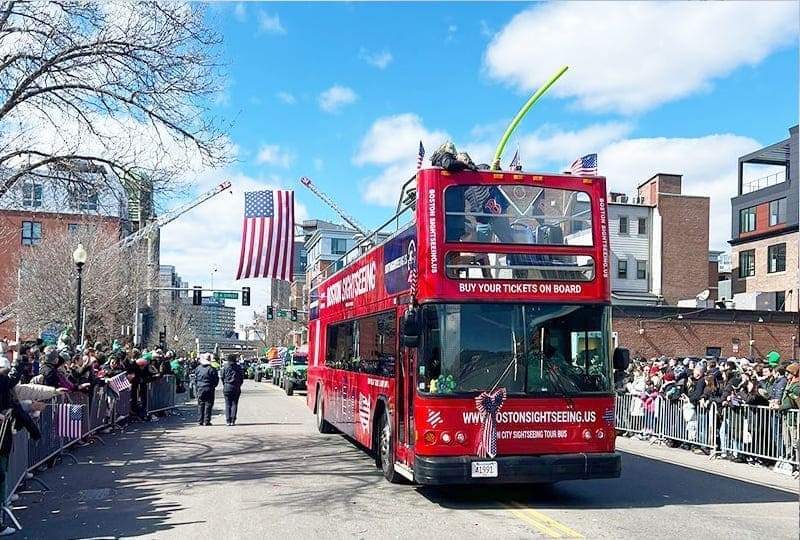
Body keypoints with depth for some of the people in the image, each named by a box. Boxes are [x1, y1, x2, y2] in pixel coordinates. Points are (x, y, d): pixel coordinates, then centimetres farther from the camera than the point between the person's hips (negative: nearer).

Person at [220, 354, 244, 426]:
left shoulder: (225, 367, -2)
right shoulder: (238, 367, 0)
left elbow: (222, 377, 1)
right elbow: (242, 377, 4)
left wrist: (224, 384, 13)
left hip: (227, 387, 0)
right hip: (236, 388, 0)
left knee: (228, 404, 6)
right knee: (234, 404, 5)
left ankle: (228, 420, 0)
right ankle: (233, 420, -1)